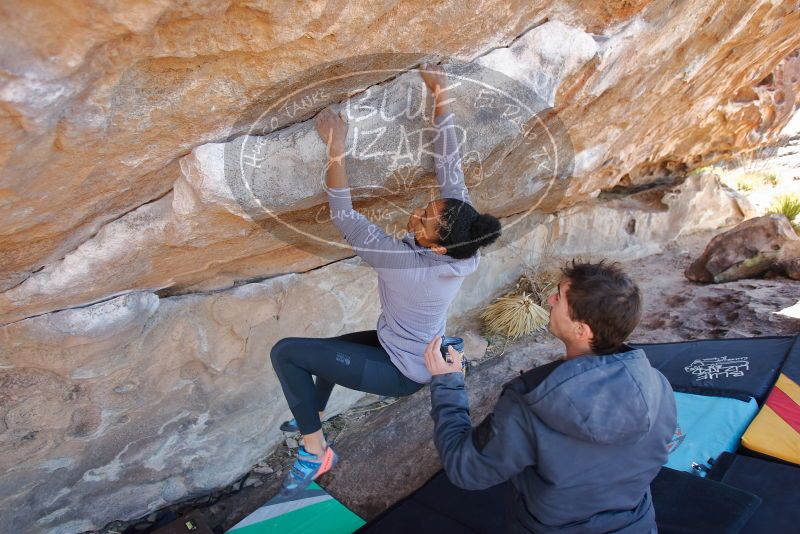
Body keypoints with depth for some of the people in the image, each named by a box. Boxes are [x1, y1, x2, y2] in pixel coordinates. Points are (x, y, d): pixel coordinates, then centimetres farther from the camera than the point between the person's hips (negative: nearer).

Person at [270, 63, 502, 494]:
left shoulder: (406, 263, -36)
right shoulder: (458, 243, -18)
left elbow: (344, 218, -32)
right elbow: (449, 165, -17)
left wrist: (336, 148, -34)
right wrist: (441, 98, -18)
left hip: (403, 371, -8)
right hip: (425, 355, 8)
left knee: (286, 352, -9)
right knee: (331, 345, 27)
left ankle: (315, 451, 3)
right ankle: (314, 417, 46)